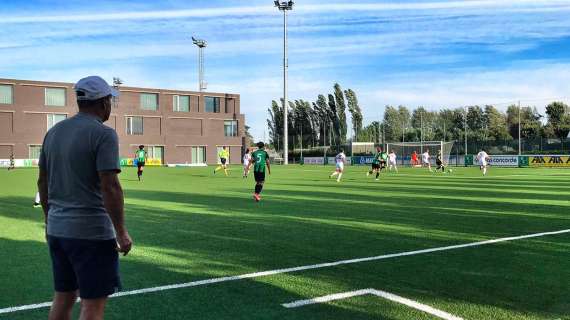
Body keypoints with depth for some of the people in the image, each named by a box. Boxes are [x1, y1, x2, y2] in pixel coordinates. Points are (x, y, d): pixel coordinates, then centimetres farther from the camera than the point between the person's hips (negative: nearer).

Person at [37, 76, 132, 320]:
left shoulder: (54, 132, 10)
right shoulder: (103, 134, -12)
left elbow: (42, 182, 15)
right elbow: (110, 187, -19)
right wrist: (121, 232, -13)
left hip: (57, 229, 8)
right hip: (91, 233, -8)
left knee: (63, 297, 18)